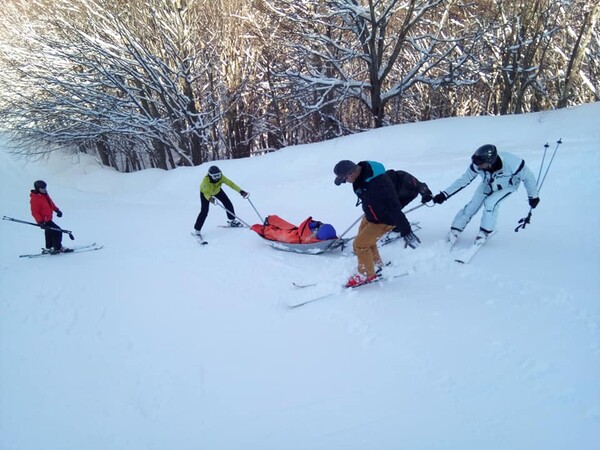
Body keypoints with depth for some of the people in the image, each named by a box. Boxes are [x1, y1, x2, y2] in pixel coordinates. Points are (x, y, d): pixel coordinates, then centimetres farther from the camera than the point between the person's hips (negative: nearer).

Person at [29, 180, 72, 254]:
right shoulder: (35, 199, -23)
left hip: (48, 219, 10)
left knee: (49, 233, 25)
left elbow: (51, 203, 21)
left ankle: (48, 248, 40)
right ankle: (58, 248, -4)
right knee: (57, 231, -12)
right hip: (44, 220, -10)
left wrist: (57, 210, 15)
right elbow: (34, 212, -25)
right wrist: (40, 222, -31)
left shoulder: (45, 195, 4)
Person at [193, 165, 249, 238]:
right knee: (204, 211, -15)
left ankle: (232, 220, 23)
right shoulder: (206, 180, -42)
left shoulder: (221, 177, -33)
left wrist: (241, 191, -46)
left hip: (217, 190, 4)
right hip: (205, 192, -4)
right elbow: (206, 193, -45)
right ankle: (196, 230, -4)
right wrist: (210, 198, -68)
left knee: (228, 204, 0)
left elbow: (231, 184, -37)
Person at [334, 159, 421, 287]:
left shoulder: (377, 185, -42)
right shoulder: (360, 170, -13)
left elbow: (393, 207, -39)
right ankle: (377, 265, 47)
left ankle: (367, 274, 18)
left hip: (383, 220, -9)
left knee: (360, 244, -6)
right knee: (366, 239, 23)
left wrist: (406, 232, -36)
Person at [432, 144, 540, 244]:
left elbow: (527, 177, -24)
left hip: (507, 186, -3)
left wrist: (533, 197, -10)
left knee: (490, 203, -24)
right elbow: (464, 180, -19)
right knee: (472, 206, -7)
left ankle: (484, 233, -6)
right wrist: (444, 195, -24)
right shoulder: (477, 165, -33)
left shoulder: (511, 163, -43)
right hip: (488, 185, 3)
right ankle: (454, 231, 6)